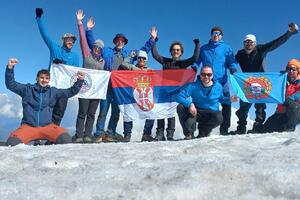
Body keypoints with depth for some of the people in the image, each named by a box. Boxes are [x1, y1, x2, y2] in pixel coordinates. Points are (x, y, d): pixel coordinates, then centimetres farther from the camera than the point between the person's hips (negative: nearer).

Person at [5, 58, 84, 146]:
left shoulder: (53, 91, 14)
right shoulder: (27, 89, 10)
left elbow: (71, 92, 14)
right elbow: (11, 84, 2)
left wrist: (80, 80, -1)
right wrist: (10, 69, -14)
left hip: (47, 126, 1)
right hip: (28, 126, -1)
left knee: (66, 139, -28)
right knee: (12, 142, -30)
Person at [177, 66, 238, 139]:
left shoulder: (218, 86, -2)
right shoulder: (193, 86, -11)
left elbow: (220, 98, 17)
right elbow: (180, 97, -20)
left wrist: (229, 99, -3)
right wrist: (189, 104, -37)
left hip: (212, 113, 0)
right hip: (196, 112, 0)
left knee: (219, 117, -36)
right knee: (180, 107, -27)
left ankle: (203, 132, -5)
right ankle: (189, 134, -14)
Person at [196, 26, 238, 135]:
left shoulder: (226, 48, 13)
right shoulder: (203, 48, 16)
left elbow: (232, 62, 8)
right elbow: (196, 62, 15)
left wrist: (233, 70, -11)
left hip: (222, 81, 0)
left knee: (226, 105, -5)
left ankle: (224, 129, 3)